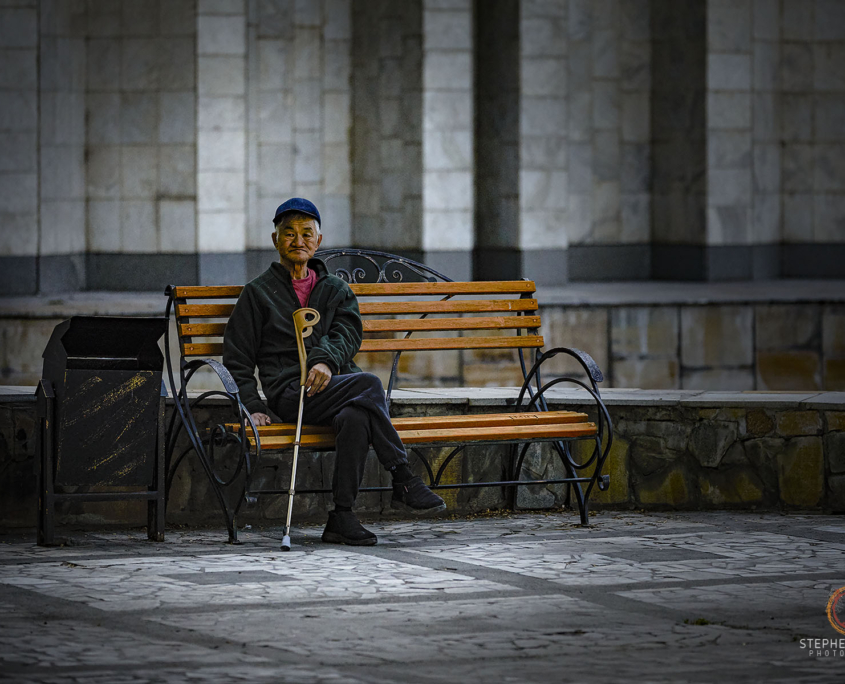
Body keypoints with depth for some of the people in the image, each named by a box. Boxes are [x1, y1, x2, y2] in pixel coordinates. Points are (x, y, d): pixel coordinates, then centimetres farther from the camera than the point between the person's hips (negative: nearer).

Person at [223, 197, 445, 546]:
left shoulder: (336, 290, 21)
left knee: (356, 416, -37)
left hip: (334, 384, 3)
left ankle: (342, 517, -38)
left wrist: (326, 360, -24)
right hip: (289, 393, -3)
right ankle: (403, 481, -34)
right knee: (368, 383, -32)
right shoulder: (258, 293, 15)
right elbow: (237, 361, 11)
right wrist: (253, 408, -5)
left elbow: (348, 333, 0)